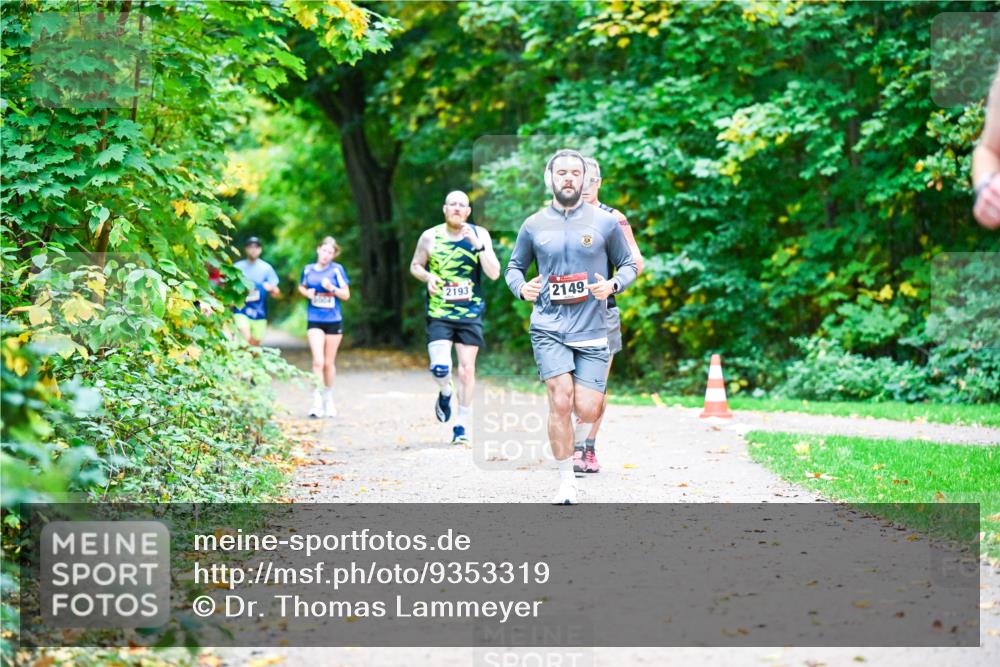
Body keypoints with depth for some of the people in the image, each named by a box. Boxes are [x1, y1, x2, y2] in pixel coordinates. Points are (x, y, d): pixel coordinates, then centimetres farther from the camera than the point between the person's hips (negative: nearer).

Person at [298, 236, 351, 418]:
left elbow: (346, 294, -2)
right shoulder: (308, 269, 3)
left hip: (334, 321, 0)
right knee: (318, 361, -14)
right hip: (314, 321, 0)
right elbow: (301, 287, 19)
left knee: (329, 363, 10)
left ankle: (328, 398, 28)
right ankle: (317, 402, -13)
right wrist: (306, 292, -3)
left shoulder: (337, 269, -3)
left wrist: (331, 288, -19)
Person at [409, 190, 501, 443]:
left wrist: (478, 245, -18)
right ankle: (445, 394, 23)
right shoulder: (430, 237, 0)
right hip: (439, 314, -1)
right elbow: (415, 265, 13)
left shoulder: (480, 235, 0)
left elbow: (494, 273, -7)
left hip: (471, 313, 1)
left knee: (467, 369, 0)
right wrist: (427, 276, -8)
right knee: (440, 368, -14)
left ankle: (462, 426, 14)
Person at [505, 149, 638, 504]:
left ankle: (581, 448, 32)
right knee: (561, 401, -14)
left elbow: (629, 264, 12)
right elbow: (514, 266, 18)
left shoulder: (605, 222, 4)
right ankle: (566, 481, -1)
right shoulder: (533, 226, 6)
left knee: (588, 409, -5)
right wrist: (521, 287, -4)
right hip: (549, 328, 0)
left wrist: (613, 285, -9)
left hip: (592, 330, 0)